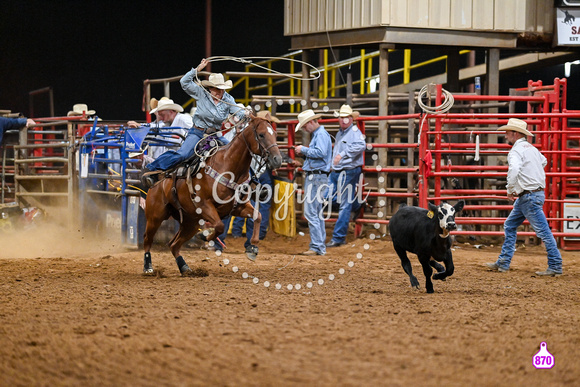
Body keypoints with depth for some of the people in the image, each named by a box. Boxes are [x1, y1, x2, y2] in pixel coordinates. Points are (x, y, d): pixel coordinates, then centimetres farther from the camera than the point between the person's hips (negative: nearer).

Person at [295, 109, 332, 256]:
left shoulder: (321, 134, -12)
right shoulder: (316, 134, 20)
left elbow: (320, 152, -26)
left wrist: (304, 150, -14)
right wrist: (304, 153, 10)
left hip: (316, 177, -11)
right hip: (313, 176, 11)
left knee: (310, 212, -12)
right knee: (317, 213, 13)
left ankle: (317, 247, -13)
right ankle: (320, 246, 16)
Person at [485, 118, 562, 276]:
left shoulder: (516, 151, -15)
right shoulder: (531, 148, 15)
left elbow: (513, 169, -35)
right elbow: (543, 161, 36)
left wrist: (510, 190, -24)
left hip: (530, 197, -10)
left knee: (543, 231, -6)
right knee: (510, 226, 14)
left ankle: (555, 267, -4)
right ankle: (503, 263, 17)